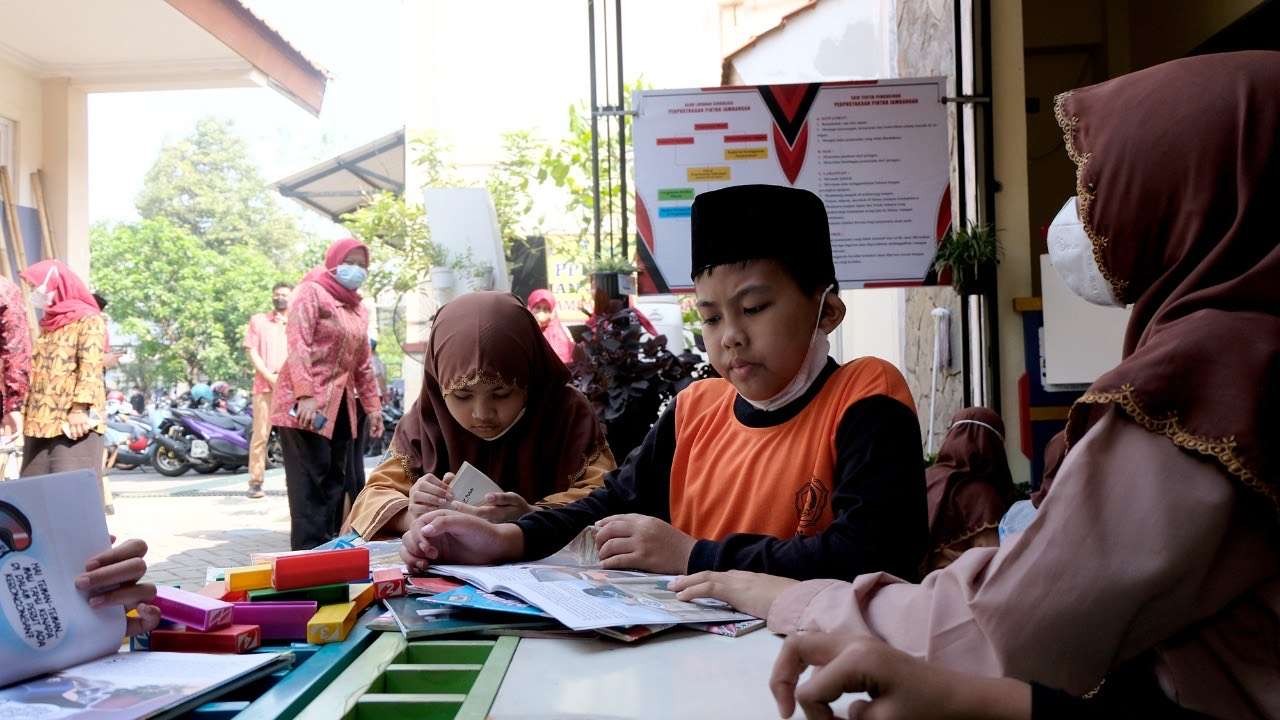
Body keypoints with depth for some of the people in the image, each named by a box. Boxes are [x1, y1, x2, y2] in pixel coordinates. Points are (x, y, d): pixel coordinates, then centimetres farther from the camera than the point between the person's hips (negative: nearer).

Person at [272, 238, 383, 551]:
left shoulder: (358, 309, 20)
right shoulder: (311, 292, -2)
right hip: (304, 402, -8)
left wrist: (373, 406, 16)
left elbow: (363, 364, 23)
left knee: (335, 480, 7)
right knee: (310, 481, -11)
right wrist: (305, 395, -25)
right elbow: (298, 346, -14)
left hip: (340, 404, 8)